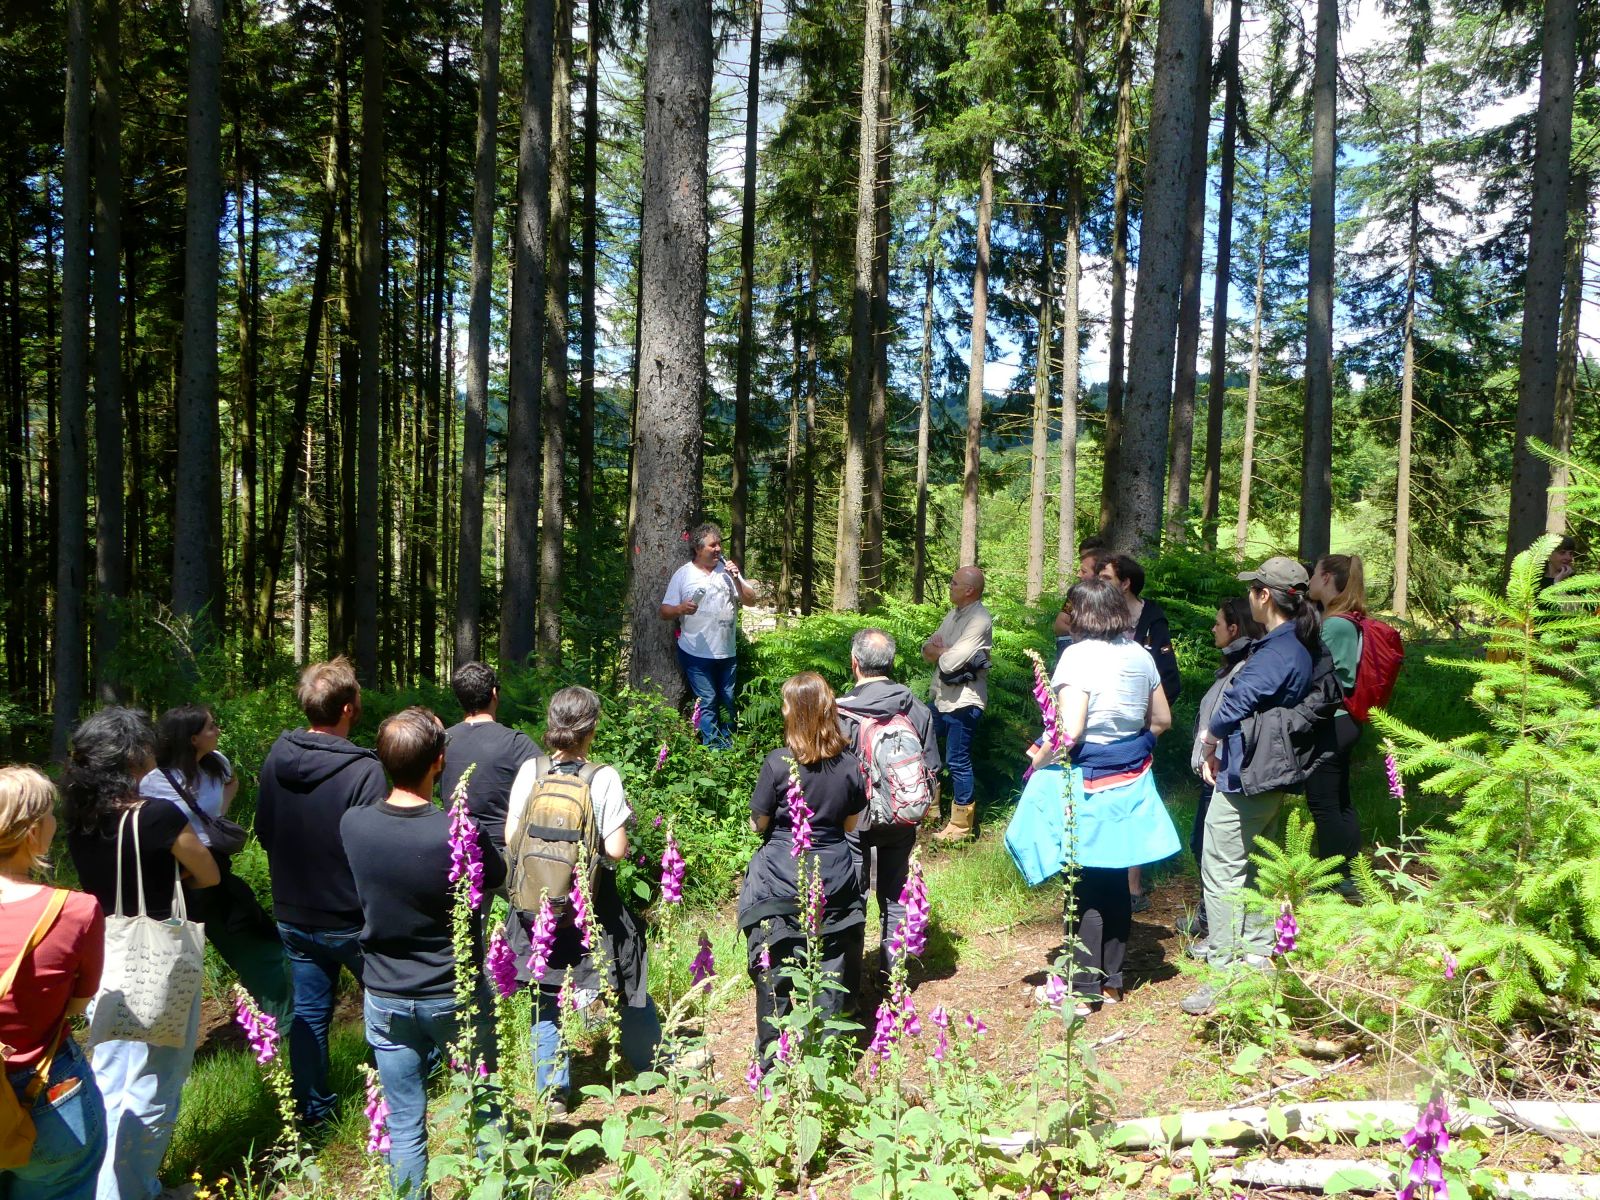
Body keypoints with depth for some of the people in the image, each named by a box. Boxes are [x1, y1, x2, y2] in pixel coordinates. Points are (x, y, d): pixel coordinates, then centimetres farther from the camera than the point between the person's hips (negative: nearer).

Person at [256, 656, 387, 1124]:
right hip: (351, 921, -5)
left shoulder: (276, 756, -8)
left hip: (292, 916, 5)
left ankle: (312, 1110, 28)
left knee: (308, 1011, 17)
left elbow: (263, 831, 6)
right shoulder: (364, 771, -28)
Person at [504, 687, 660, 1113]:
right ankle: (654, 1064, 33)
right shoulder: (604, 778, -16)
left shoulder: (530, 771, -8)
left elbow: (512, 838, -3)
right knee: (627, 987, 16)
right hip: (592, 907, -2)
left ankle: (552, 1090, 20)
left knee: (545, 997, 16)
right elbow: (616, 850, -16)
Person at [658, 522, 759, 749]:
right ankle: (713, 748, 3)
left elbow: (750, 600, 5)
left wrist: (736, 579, -10)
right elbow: (665, 612, -3)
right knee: (707, 701, -4)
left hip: (727, 651, 4)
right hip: (697, 653, -4)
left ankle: (727, 744, 26)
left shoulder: (727, 569, 7)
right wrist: (681, 608, -25)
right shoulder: (683, 574, -3)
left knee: (727, 701, 13)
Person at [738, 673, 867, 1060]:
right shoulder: (850, 765, -6)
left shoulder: (778, 764, -17)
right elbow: (851, 824, 6)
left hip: (781, 882, -3)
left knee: (773, 971, 12)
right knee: (830, 969, 14)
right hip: (833, 881, 3)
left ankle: (771, 1054, 25)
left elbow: (758, 823, -7)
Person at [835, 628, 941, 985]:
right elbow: (932, 770, 1)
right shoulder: (918, 710, -6)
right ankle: (893, 972, 28)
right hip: (903, 820, 4)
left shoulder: (842, 713, -19)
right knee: (895, 895, 18)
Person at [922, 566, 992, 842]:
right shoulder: (954, 613, 10)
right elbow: (927, 649, 9)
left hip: (963, 703, -9)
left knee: (958, 762, 0)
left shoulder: (979, 620, -19)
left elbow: (950, 662, -25)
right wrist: (944, 651, -12)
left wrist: (938, 650, -4)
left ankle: (961, 825, 12)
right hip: (942, 698, 9)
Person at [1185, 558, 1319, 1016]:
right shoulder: (1297, 646, 10)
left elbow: (1237, 702, -28)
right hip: (1270, 775, 10)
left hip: (1244, 778, -10)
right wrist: (1217, 749, 6)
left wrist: (1210, 743, -10)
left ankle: (1223, 975, -3)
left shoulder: (1277, 650, -21)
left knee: (1222, 872, -5)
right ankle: (1257, 956, 29)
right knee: (1257, 867, 19)